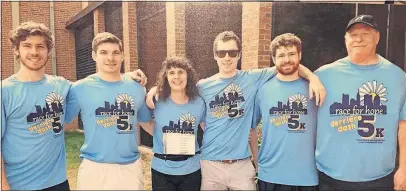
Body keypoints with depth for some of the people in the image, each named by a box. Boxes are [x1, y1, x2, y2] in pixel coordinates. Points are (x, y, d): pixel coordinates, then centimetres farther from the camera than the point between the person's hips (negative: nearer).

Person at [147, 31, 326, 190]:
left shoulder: (252, 78, -2)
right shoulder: (203, 86, 1)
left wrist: (313, 77, -13)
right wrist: (156, 88, -1)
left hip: (242, 164, 0)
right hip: (210, 164, 1)